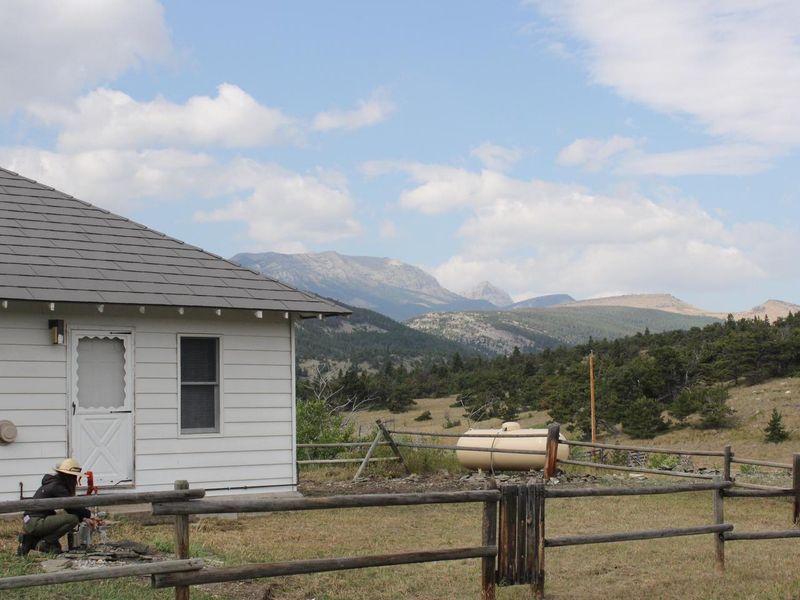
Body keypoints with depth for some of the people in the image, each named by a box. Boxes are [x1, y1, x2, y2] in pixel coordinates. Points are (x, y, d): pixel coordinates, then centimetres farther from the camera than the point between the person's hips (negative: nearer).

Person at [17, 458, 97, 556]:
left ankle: (30, 541, 15)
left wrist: (84, 519, 17)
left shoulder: (53, 482, 17)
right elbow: (72, 507, -15)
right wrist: (88, 514, 0)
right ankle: (45, 543, -11)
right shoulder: (57, 487, -13)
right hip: (35, 523, -10)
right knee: (73, 518, -18)